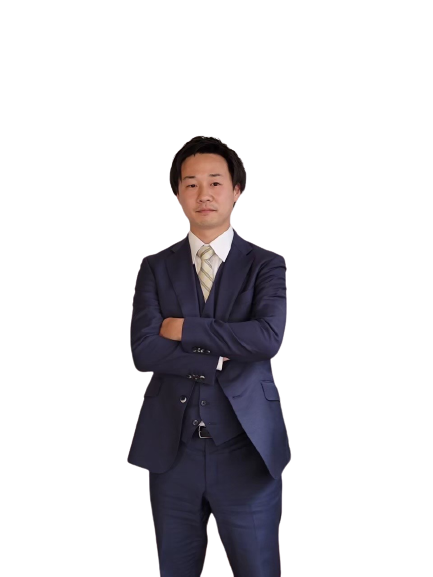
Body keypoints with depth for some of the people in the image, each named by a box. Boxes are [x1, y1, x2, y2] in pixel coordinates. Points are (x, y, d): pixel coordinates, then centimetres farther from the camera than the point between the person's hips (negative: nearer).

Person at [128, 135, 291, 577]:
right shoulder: (155, 268, 6)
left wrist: (184, 329, -12)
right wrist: (223, 358, -13)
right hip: (172, 449, 2)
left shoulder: (267, 266, 1)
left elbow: (269, 337, -18)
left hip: (246, 449, -2)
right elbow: (143, 351, -8)